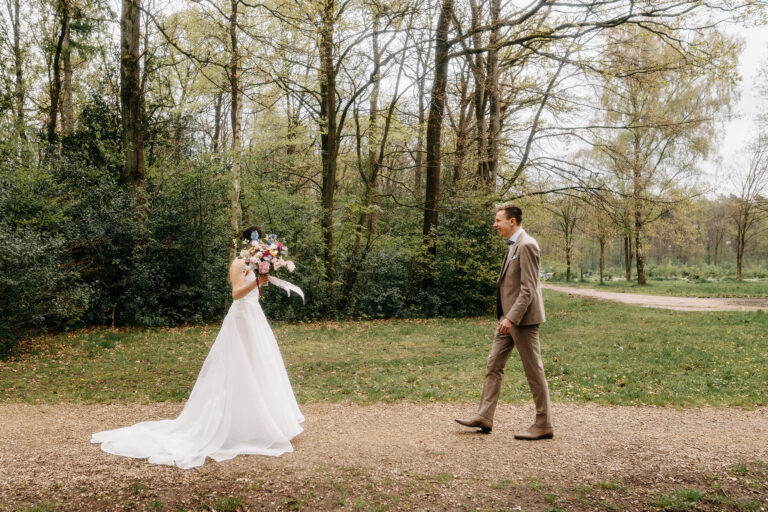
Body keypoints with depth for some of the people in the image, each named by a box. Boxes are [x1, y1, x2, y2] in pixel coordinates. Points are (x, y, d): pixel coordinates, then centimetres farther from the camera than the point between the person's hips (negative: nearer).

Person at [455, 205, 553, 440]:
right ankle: (484, 417, 17)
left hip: (522, 318, -10)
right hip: (508, 317, 10)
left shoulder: (526, 246, -16)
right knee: (494, 365, 11)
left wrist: (512, 318, -25)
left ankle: (543, 425, 9)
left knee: (534, 370, -1)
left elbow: (528, 288, -21)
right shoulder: (513, 246, 16)